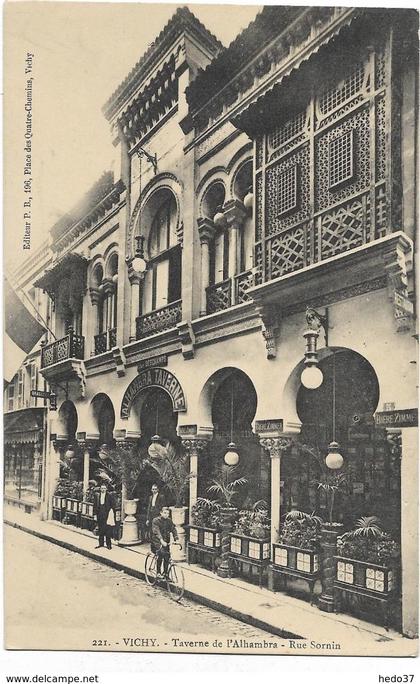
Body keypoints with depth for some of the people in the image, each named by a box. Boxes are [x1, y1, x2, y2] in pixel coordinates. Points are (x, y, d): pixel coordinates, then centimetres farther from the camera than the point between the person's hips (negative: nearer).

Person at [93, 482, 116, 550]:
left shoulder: (109, 495, -4)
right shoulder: (97, 495, 7)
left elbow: (113, 505, -2)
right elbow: (95, 505, 11)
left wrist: (111, 512, -10)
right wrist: (95, 513, 7)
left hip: (107, 514, -4)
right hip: (100, 515, 4)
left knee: (108, 530, -3)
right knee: (100, 530, 10)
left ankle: (108, 544, 5)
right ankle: (101, 543, 21)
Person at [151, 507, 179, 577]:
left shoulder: (169, 521, 5)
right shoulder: (156, 520, -11)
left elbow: (173, 529, -4)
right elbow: (156, 532, -25)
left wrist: (176, 539, -21)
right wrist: (161, 540, -40)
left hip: (166, 542, 5)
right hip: (157, 542, -5)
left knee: (167, 557, -7)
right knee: (161, 553, -28)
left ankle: (165, 574, 13)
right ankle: (158, 572, -16)